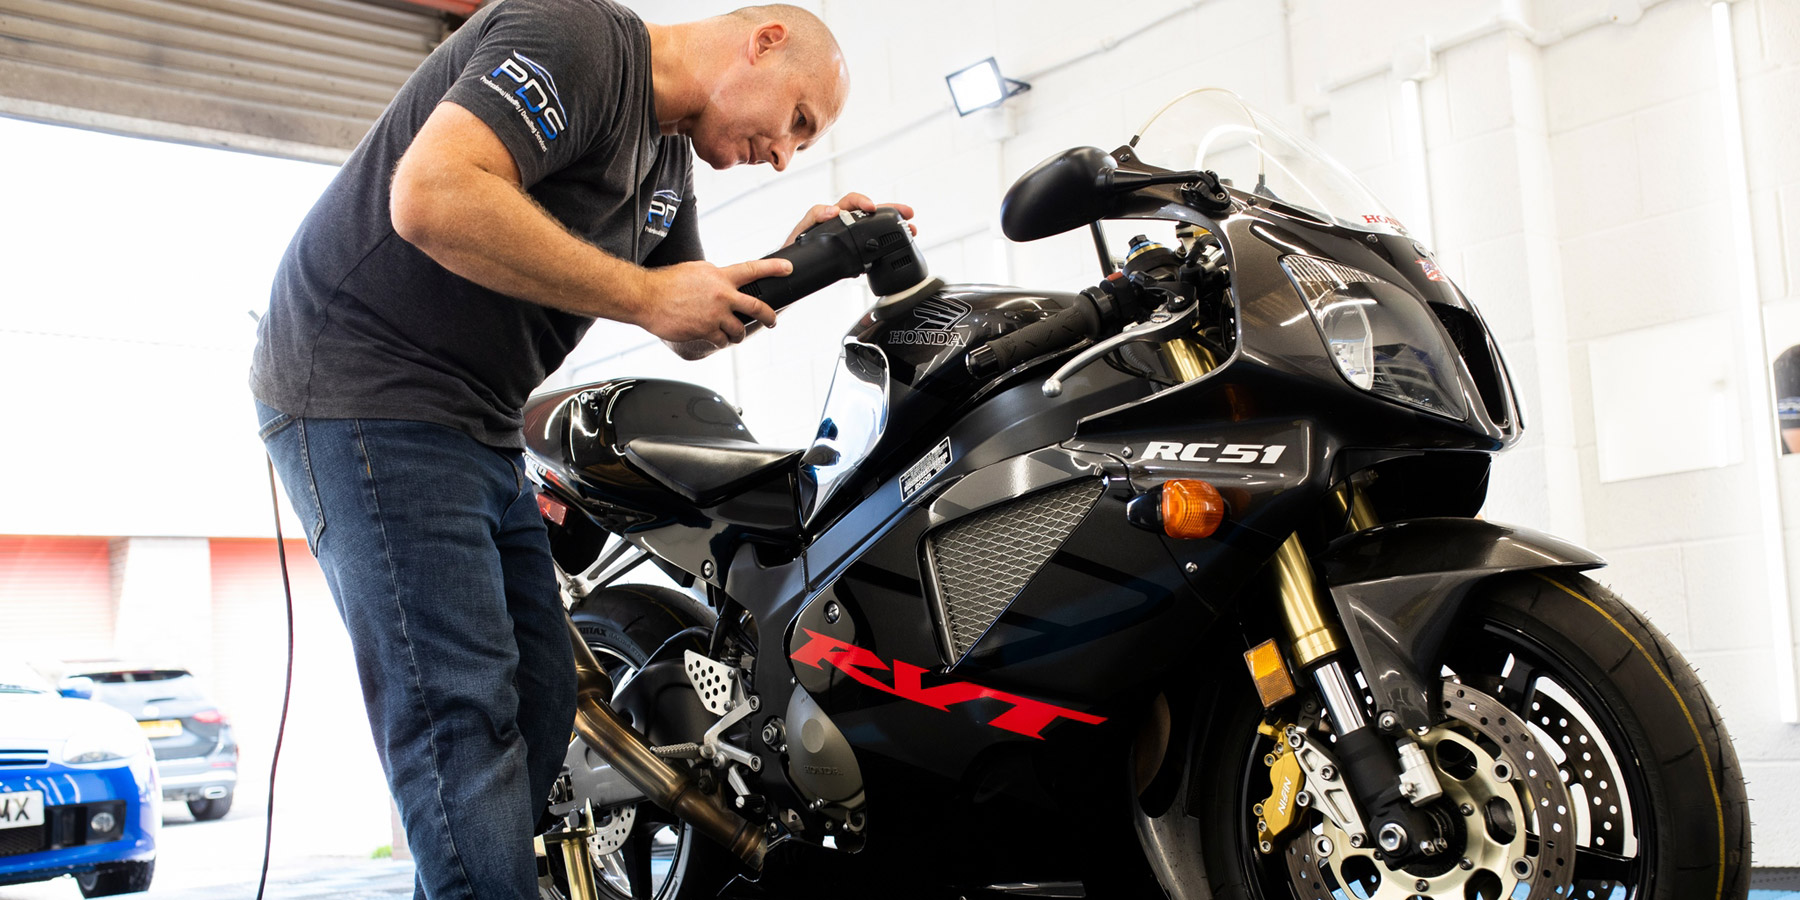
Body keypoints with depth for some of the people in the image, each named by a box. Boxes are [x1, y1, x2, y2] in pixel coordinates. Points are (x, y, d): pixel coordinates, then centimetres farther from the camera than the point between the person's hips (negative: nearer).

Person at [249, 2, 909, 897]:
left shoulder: (670, 156, 15)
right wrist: (644, 295, -23)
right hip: (368, 387, -10)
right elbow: (430, 197, -30)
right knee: (465, 717, -14)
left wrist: (791, 263, 2)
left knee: (541, 702, 9)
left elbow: (695, 332, 21)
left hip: (478, 427, 10)